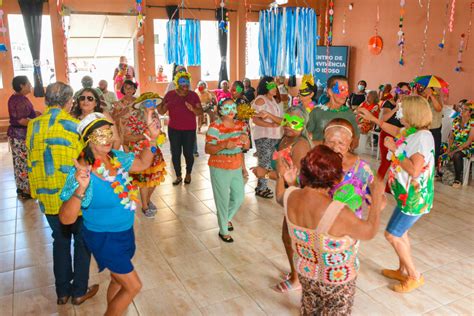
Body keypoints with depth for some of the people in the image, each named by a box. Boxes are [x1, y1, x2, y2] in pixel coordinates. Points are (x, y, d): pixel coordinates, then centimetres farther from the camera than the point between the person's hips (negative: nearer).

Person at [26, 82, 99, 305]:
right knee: (82, 241, 14)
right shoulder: (74, 125, -15)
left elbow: (32, 160, 7)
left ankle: (62, 292, 31)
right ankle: (79, 291, 24)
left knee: (60, 241, 20)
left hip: (48, 197, 5)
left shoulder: (33, 126, 0)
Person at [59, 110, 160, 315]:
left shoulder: (115, 157, -9)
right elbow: (66, 219, -31)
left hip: (125, 232, 7)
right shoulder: (82, 173, -29)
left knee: (118, 280, 25)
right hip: (104, 238, -7)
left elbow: (142, 163, 9)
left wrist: (152, 138, -6)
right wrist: (81, 189, -48)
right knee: (133, 286, 5)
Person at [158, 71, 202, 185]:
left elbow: (200, 112, -3)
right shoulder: (170, 95, 2)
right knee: (175, 154, 4)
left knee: (188, 153, 2)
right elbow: (162, 111, 4)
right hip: (173, 130, 1)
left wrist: (193, 109, -23)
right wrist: (157, 105, -17)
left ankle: (188, 174, 26)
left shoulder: (193, 95, 0)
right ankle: (178, 176, 20)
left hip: (189, 130, -1)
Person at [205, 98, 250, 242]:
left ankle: (227, 218, 46)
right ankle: (223, 231, 27)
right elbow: (208, 149, -20)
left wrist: (245, 140, -18)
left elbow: (247, 147, 5)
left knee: (239, 198, 16)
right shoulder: (215, 127, -17)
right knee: (223, 199, 6)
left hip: (236, 167, 6)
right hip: (220, 168, -6)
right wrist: (224, 145, -35)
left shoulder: (241, 125, 1)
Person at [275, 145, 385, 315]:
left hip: (305, 272, 5)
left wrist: (281, 177, 23)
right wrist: (377, 197, -8)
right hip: (336, 281, -4)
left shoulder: (291, 197, -20)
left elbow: (279, 197, 6)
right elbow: (369, 232, -19)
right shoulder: (338, 212, -37)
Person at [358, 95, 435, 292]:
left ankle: (415, 276, 12)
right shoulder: (410, 132, 3)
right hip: (407, 194, 9)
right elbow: (394, 130, 27)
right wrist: (371, 118, 30)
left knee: (392, 234, -3)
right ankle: (403, 271, 35)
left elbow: (414, 171, -29)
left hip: (415, 197, -9)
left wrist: (394, 149, -20)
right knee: (400, 232, 19)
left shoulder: (422, 136, -23)